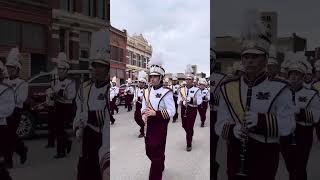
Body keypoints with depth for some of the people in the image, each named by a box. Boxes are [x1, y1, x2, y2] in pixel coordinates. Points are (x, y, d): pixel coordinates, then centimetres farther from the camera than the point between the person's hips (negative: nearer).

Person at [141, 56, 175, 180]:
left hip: (160, 126, -7)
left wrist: (155, 113, -26)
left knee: (157, 153, 1)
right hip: (148, 125, 7)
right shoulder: (147, 91, 7)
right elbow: (144, 107, 12)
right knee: (149, 151, 21)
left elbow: (171, 112, -17)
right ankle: (160, 167, 49)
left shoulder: (166, 92, -13)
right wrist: (144, 115, -10)